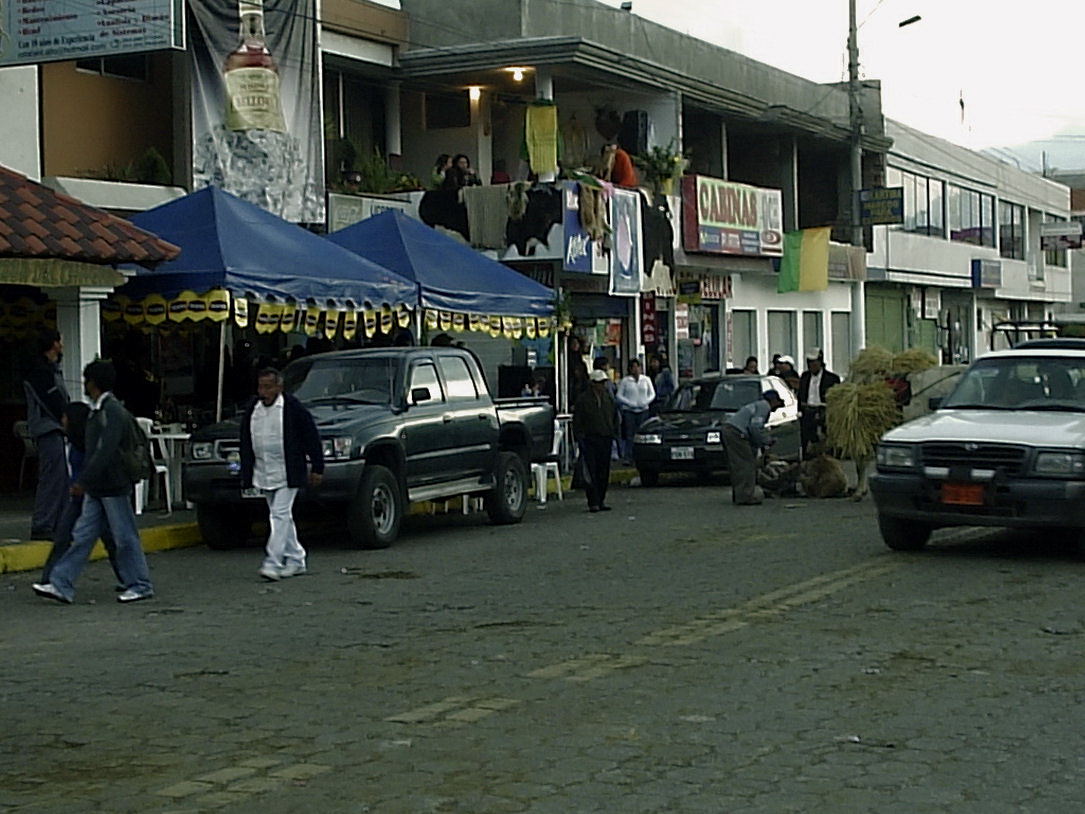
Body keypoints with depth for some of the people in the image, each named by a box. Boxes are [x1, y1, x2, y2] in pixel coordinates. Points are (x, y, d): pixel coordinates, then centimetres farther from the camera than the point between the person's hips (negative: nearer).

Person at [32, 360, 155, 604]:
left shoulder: (113, 412, -17)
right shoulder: (97, 411, 14)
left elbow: (106, 452, -24)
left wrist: (83, 481, -25)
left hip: (113, 488, -9)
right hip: (96, 488, 9)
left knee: (125, 537, 0)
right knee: (82, 536, 6)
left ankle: (140, 586, 9)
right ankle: (62, 585, 5)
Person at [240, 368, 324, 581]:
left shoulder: (293, 408, -8)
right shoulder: (252, 409, 8)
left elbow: (312, 437, -3)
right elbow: (246, 443, 16)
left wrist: (317, 468, -4)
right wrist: (246, 474, 15)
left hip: (287, 474, -6)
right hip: (264, 474, 6)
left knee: (280, 514, -13)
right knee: (282, 517, 12)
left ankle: (273, 563, -18)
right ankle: (296, 560, 21)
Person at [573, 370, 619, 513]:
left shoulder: (608, 398, 13)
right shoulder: (583, 400, -4)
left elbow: (614, 418, 22)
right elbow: (577, 422, -3)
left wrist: (614, 434, 12)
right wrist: (580, 438, -10)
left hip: (606, 439, 5)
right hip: (590, 440, -5)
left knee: (604, 473, 7)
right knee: (591, 473, -7)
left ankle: (601, 500, 16)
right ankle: (593, 503, -5)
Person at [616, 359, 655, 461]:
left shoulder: (646, 380, 10)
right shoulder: (625, 380, 3)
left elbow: (652, 394, 12)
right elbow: (619, 395, 2)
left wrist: (645, 402, -6)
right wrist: (630, 403, -11)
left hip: (643, 410, 2)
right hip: (629, 411, -2)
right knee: (629, 435, -8)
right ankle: (628, 457, -7)